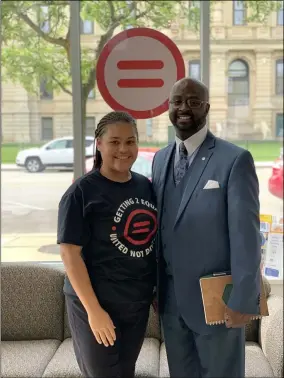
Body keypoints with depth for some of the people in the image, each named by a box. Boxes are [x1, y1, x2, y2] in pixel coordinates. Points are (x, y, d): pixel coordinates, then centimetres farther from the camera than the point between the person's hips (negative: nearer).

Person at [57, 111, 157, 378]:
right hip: (97, 303, -5)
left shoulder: (146, 186, 2)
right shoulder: (82, 192, -14)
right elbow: (70, 252, -16)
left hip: (139, 302, 5)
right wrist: (93, 309, -18)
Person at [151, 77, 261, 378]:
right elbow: (159, 225, 8)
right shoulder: (160, 159, 6)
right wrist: (156, 286, 11)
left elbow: (245, 235, -15)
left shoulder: (235, 160, -13)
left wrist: (243, 300, -15)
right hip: (170, 298, 6)